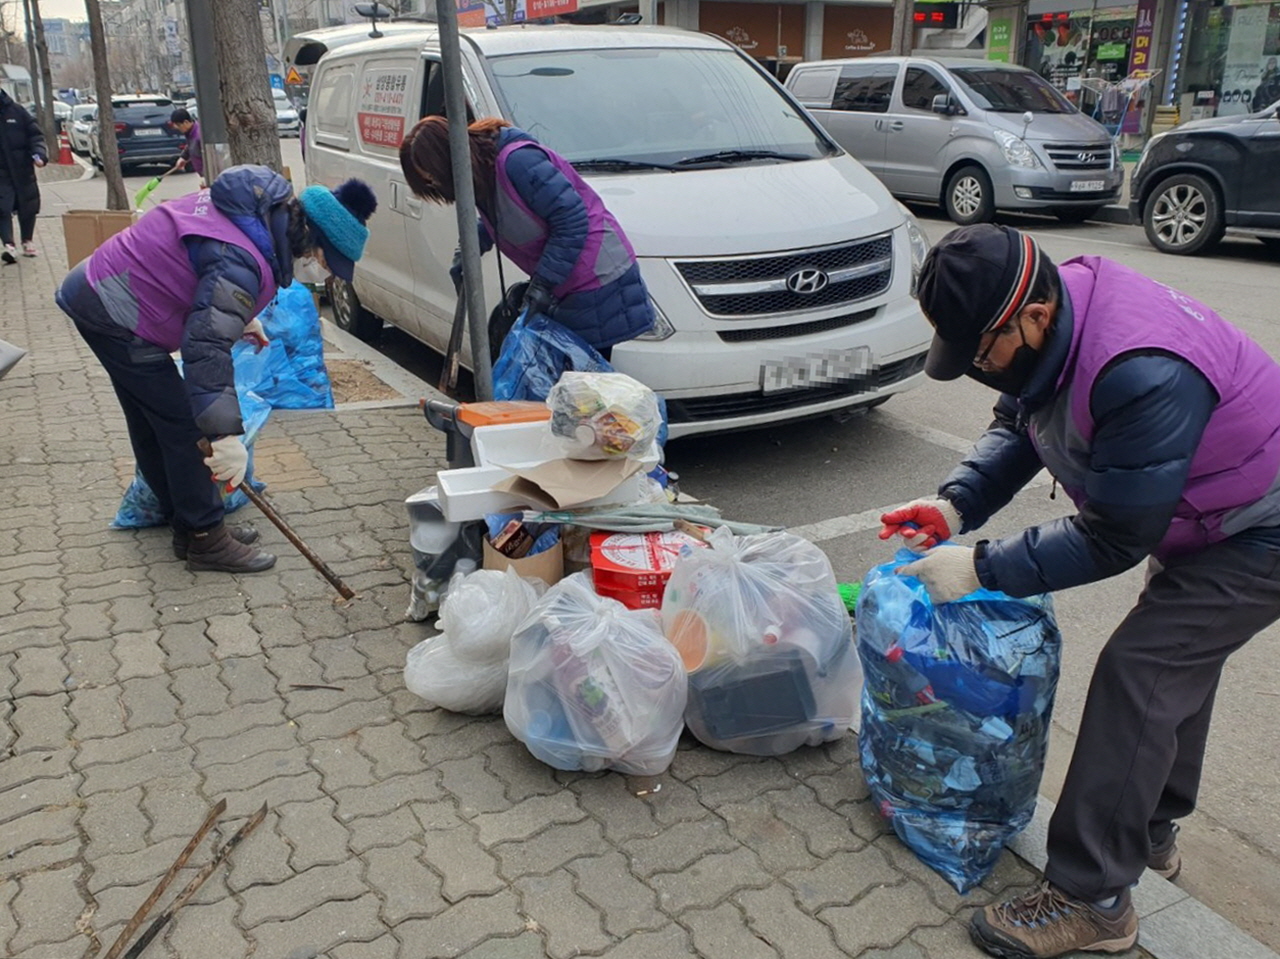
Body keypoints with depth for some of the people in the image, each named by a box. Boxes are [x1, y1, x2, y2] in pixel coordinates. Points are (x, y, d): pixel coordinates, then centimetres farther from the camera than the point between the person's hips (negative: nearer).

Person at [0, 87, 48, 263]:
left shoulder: (15, 110, 1)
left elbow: (35, 135, 2)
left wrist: (39, 154, -15)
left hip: (22, 170, 1)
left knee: (27, 207, 10)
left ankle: (28, 241, 27)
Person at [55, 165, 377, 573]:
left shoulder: (269, 213, -2)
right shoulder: (241, 262, -31)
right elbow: (207, 345, -39)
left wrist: (240, 320, 22)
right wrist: (227, 436, -43)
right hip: (114, 315, -10)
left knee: (152, 427, 17)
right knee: (182, 426, -5)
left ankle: (189, 525, 29)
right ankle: (206, 539, 6)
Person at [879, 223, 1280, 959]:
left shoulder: (1141, 375, -39)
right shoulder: (1055, 311, -12)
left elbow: (1115, 540, -30)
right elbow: (1018, 429, 2)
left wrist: (982, 568, -26)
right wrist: (958, 504, -13)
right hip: (1201, 515, 10)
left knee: (1138, 674, -14)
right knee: (1178, 657, 20)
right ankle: (1152, 832, 40)